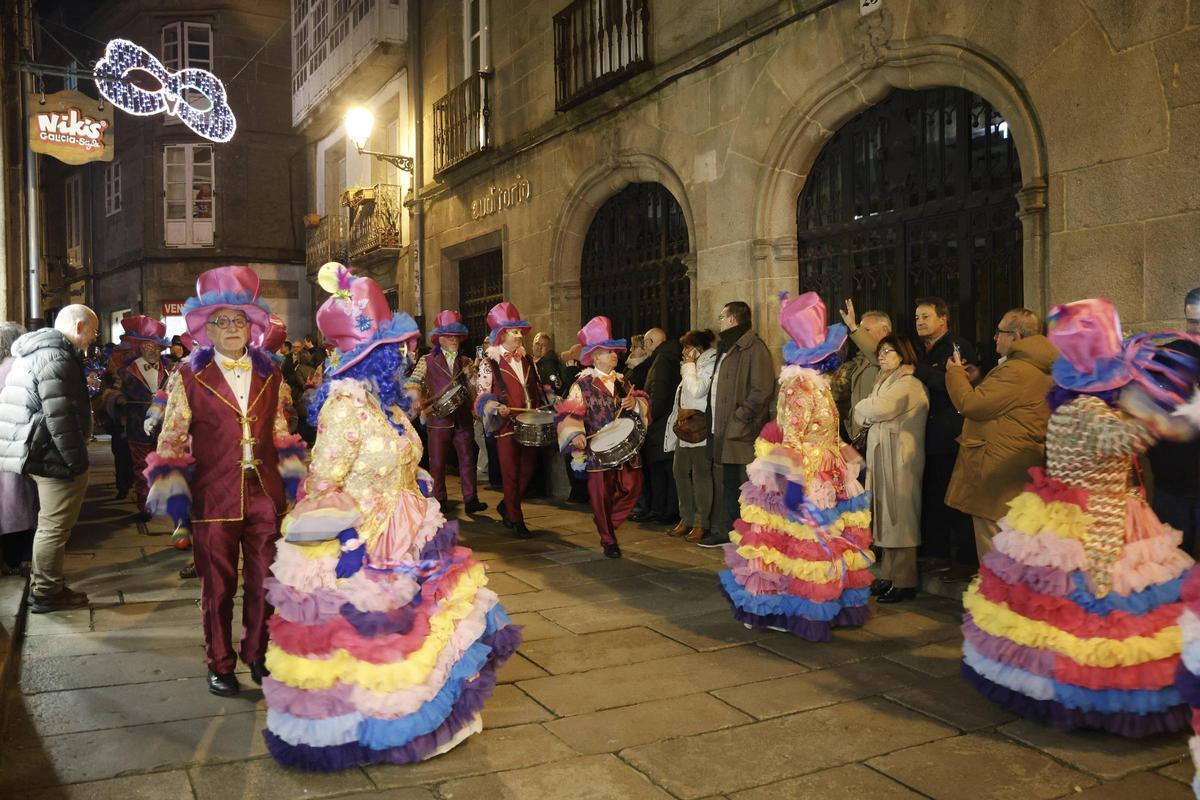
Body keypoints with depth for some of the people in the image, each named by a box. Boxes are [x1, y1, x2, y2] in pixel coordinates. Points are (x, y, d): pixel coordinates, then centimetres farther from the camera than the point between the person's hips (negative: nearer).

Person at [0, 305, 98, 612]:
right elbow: (60, 417, -25)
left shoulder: (37, 352, 15)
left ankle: (42, 585, 31)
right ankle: (47, 593, 10)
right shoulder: (56, 358, -19)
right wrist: (77, 461, -20)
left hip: (42, 454, 11)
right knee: (55, 527, 0)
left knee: (49, 524, 21)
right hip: (56, 458, -11)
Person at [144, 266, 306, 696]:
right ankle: (220, 664, 26)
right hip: (212, 498, -2)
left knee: (264, 583, 11)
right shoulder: (188, 377, -1)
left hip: (265, 496, 3)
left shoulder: (271, 375, 8)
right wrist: (174, 492, -7)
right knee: (217, 587, 9)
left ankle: (258, 654, 30)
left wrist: (292, 475, 8)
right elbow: (171, 440, 0)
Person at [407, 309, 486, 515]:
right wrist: (419, 400, -21)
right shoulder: (427, 361, 4)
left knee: (467, 459, 1)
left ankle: (470, 499, 4)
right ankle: (439, 501, 14)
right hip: (438, 418, -2)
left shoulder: (466, 362, 13)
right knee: (437, 462, 4)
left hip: (463, 418, 2)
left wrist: (470, 374, -9)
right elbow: (413, 383, -4)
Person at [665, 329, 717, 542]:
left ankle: (701, 524, 1)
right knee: (680, 471, 10)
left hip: (699, 427, -10)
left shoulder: (709, 364, -8)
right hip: (684, 426, 10)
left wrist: (689, 366, -10)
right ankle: (686, 519, 18)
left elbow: (697, 390, -21)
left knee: (700, 474, -5)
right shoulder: (693, 366, 19)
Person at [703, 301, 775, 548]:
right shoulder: (726, 348, 19)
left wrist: (739, 419, -19)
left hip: (742, 433, -9)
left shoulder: (754, 348, -11)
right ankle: (723, 532, 22)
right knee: (727, 483, 14)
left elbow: (761, 390, -18)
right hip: (724, 430, 9)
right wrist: (716, 422, 13)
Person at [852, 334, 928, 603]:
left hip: (899, 458, -9)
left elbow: (879, 409, -23)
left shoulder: (909, 385, -9)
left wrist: (862, 406, -3)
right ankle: (888, 576, 15)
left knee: (899, 517, -5)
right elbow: (862, 418, 15)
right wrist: (865, 414, -6)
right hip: (880, 455, 9)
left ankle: (904, 583, 0)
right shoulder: (886, 382, 22)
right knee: (887, 517, 9)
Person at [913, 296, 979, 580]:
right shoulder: (920, 352, 17)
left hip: (952, 437, -7)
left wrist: (917, 371, -15)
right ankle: (939, 554, 20)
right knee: (931, 498, 10)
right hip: (928, 437, 7)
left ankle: (965, 561, 6)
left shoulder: (959, 346, -5)